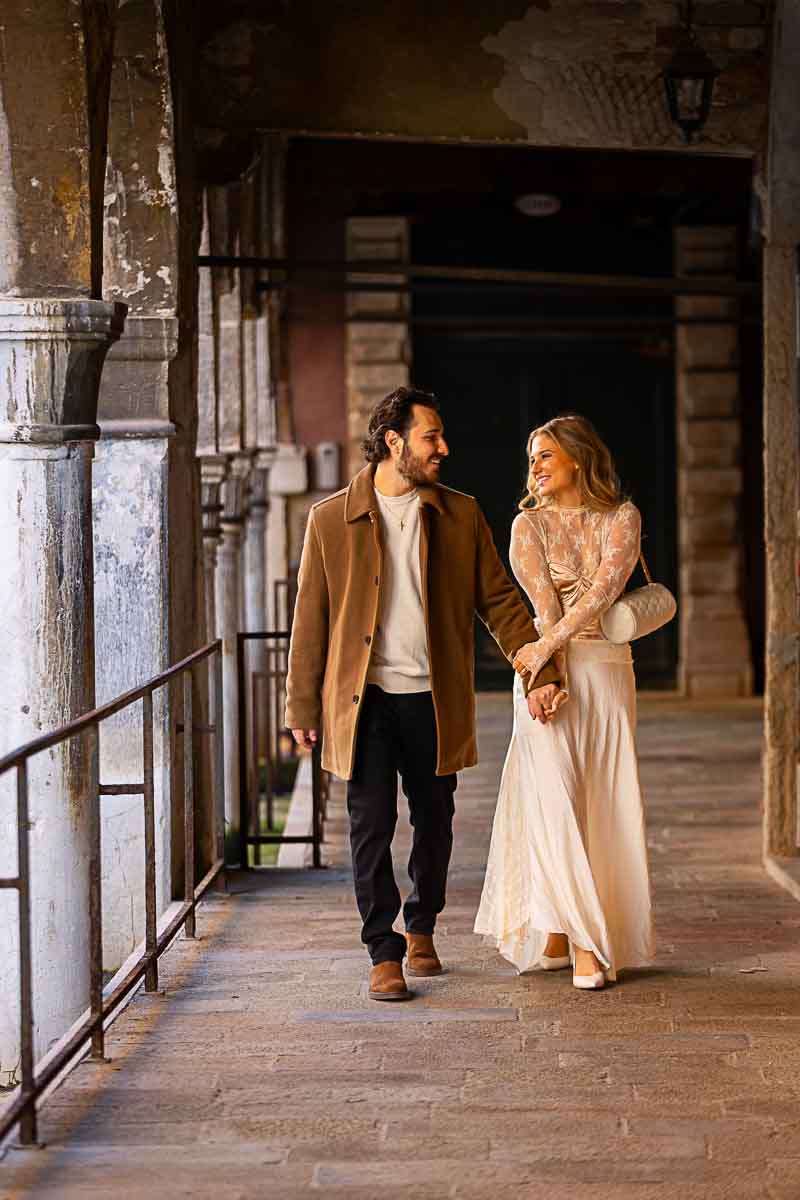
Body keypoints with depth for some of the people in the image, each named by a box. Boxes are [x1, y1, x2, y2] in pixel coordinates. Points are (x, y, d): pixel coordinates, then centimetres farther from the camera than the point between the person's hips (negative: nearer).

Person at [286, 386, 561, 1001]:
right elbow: (311, 619, 3)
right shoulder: (331, 519, -1)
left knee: (434, 822, 11)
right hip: (364, 698, -2)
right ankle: (384, 955, 6)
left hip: (434, 699, 2)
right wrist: (303, 708, 2)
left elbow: (500, 599, 7)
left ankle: (421, 928, 32)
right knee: (372, 825, -3)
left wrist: (540, 672, -4)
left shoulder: (461, 516, 6)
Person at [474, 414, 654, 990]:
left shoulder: (622, 517, 3)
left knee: (607, 804, 1)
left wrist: (550, 644, -23)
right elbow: (544, 602, -7)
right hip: (549, 666, -1)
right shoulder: (529, 524, 5)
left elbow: (607, 584, -13)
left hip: (609, 671, 1)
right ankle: (577, 939, -11)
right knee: (555, 797, -11)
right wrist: (553, 671, -19)